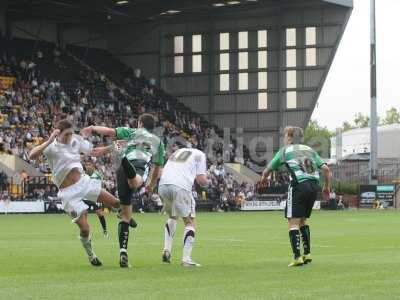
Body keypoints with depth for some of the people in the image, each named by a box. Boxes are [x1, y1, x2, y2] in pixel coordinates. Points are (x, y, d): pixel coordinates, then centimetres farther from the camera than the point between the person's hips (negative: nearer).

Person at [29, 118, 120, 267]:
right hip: (69, 192, -5)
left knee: (115, 203, 1)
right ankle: (91, 255, 19)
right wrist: (49, 141, -40)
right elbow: (32, 155, -34)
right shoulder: (51, 147, -16)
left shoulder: (76, 140, 0)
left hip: (84, 181, 5)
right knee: (85, 229, -8)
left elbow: (93, 152, 16)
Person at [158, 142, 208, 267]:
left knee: (172, 217, 30)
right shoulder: (200, 154, 16)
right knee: (190, 223, 7)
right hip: (180, 187, -5)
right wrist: (206, 181, 27)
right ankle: (186, 259, -6)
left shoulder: (177, 152, 32)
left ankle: (167, 249, 16)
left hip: (163, 185, 5)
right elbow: (201, 180, 7)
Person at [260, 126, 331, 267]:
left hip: (298, 185, -5)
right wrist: (327, 186, 25)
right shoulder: (310, 150, 22)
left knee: (293, 222, -3)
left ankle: (297, 257, -12)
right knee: (303, 220, 21)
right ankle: (307, 253, 18)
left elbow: (268, 170, 20)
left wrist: (264, 178, 42)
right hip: (314, 186, 5)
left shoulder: (285, 150, 12)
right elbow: (325, 169, 12)